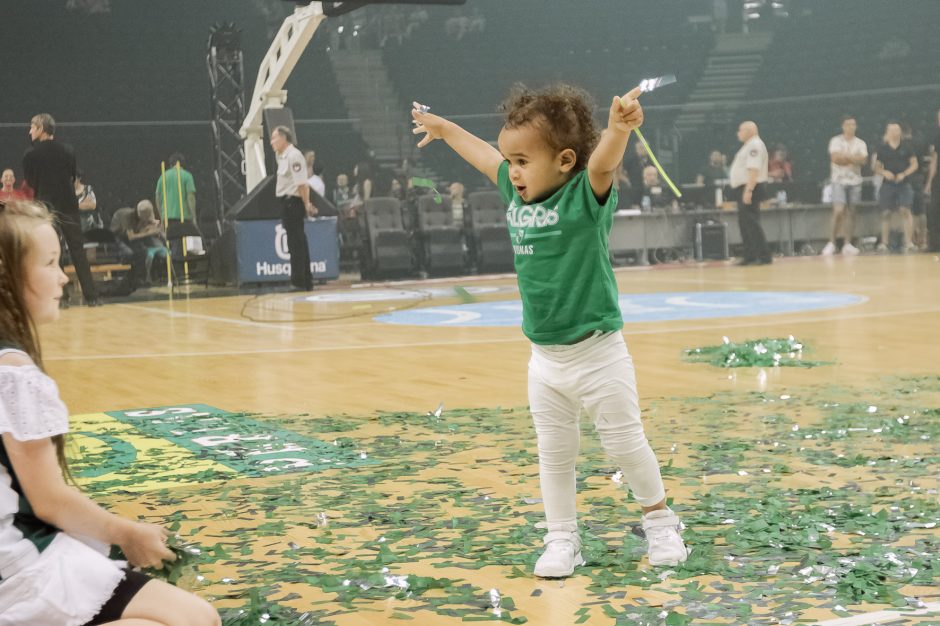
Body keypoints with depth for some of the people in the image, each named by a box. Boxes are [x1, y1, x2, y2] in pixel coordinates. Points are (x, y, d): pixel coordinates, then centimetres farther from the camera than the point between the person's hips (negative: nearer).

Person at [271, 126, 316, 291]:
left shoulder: (293, 155, -14)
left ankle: (298, 282, -6)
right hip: (287, 203, 10)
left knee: (296, 244, -8)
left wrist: (306, 204, -20)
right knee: (299, 243, 13)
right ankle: (306, 281, 18)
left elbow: (301, 183, -19)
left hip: (293, 202, -10)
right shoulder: (283, 157, 16)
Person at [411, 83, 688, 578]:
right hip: (545, 360, 6)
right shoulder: (516, 194, 3)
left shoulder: (585, 196, -16)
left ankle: (660, 521, 28)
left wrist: (618, 128, -59)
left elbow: (603, 163, -38)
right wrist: (442, 127, 35)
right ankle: (562, 540, 24)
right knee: (553, 454, 11)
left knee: (626, 444, 7)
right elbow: (483, 155, 21)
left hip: (597, 355, -6)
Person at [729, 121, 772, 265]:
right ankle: (750, 256, 19)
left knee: (750, 222, -12)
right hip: (744, 189, 11)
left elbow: (753, 169, -24)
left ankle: (764, 256, -13)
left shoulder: (754, 145, -14)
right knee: (745, 223, 14)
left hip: (750, 188, -11)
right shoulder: (749, 145, 19)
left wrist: (748, 190, -30)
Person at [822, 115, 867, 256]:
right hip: (839, 180, -3)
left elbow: (863, 160, -6)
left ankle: (847, 244, 6)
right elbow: (836, 158, -15)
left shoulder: (860, 143, 8)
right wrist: (853, 158, -10)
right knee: (838, 211, -14)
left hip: (855, 181, 3)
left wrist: (845, 156, -14)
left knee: (851, 213, 3)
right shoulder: (836, 141, 0)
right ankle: (832, 243, -5)